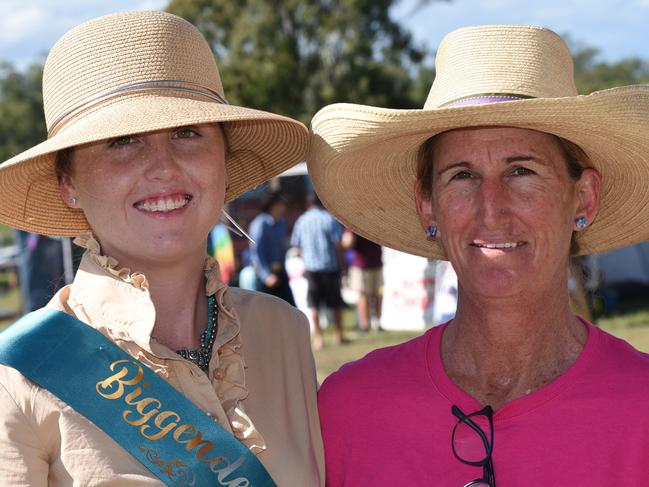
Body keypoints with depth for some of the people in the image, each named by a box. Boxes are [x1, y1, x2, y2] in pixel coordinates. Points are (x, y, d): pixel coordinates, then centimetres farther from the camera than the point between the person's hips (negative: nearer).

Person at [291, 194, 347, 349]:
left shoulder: (301, 220, 3)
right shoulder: (330, 218, -6)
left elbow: (297, 245, 7)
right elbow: (338, 243, -10)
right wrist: (340, 262, 1)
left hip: (311, 267, 2)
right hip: (330, 266, -2)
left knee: (314, 304, 4)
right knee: (335, 303, 11)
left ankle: (317, 336, -4)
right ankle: (338, 335, 19)